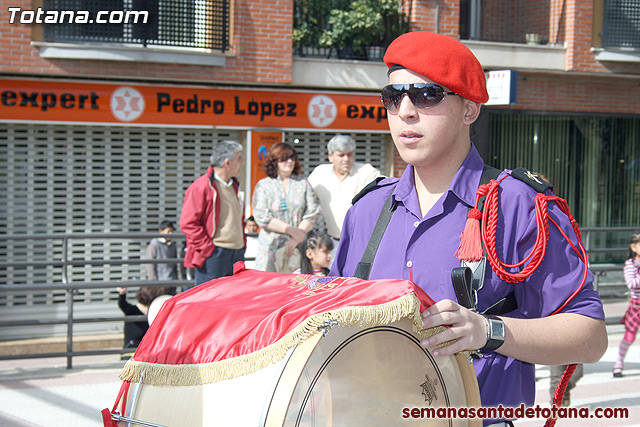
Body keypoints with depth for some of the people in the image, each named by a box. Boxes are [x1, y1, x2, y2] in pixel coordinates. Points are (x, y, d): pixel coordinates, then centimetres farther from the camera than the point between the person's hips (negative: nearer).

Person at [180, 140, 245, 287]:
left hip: (237, 255, 8)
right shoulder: (200, 187, -9)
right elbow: (188, 223, -12)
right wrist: (208, 248, -14)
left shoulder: (234, 186, 18)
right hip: (213, 257, -8)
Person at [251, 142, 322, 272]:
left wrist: (296, 239, -8)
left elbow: (314, 213, 5)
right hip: (271, 246, -1)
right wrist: (291, 230, -10)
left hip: (299, 246, 1)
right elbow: (262, 217, -3)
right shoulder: (263, 185, 7)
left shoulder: (303, 184, 13)